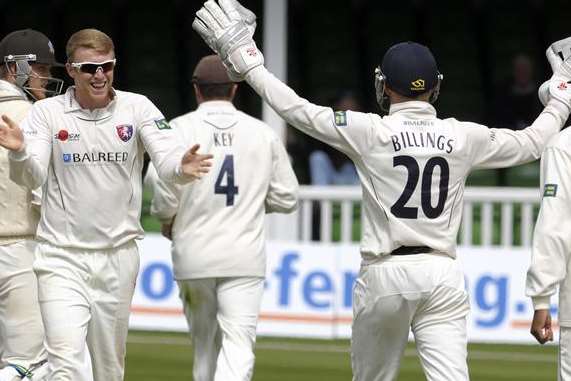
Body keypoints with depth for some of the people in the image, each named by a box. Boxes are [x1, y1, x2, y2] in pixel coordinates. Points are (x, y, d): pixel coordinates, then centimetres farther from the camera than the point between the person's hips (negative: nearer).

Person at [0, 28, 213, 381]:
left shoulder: (137, 108, -2)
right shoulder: (47, 113, -4)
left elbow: (167, 160, -13)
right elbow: (31, 178, -13)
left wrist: (182, 167, -37)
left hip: (119, 256, 2)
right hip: (62, 257, -2)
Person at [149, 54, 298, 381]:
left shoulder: (180, 129, -3)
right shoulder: (263, 133, 3)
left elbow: (165, 200, -8)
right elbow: (287, 198, 7)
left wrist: (168, 221, 14)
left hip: (193, 255, 1)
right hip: (244, 257, -1)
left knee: (204, 340, 17)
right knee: (238, 342, -8)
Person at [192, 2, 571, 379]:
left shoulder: (370, 132, -5)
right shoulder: (463, 137, 4)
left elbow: (297, 110, -3)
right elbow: (532, 142, 18)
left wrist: (247, 62, 4)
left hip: (386, 274, -2)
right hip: (443, 274, 2)